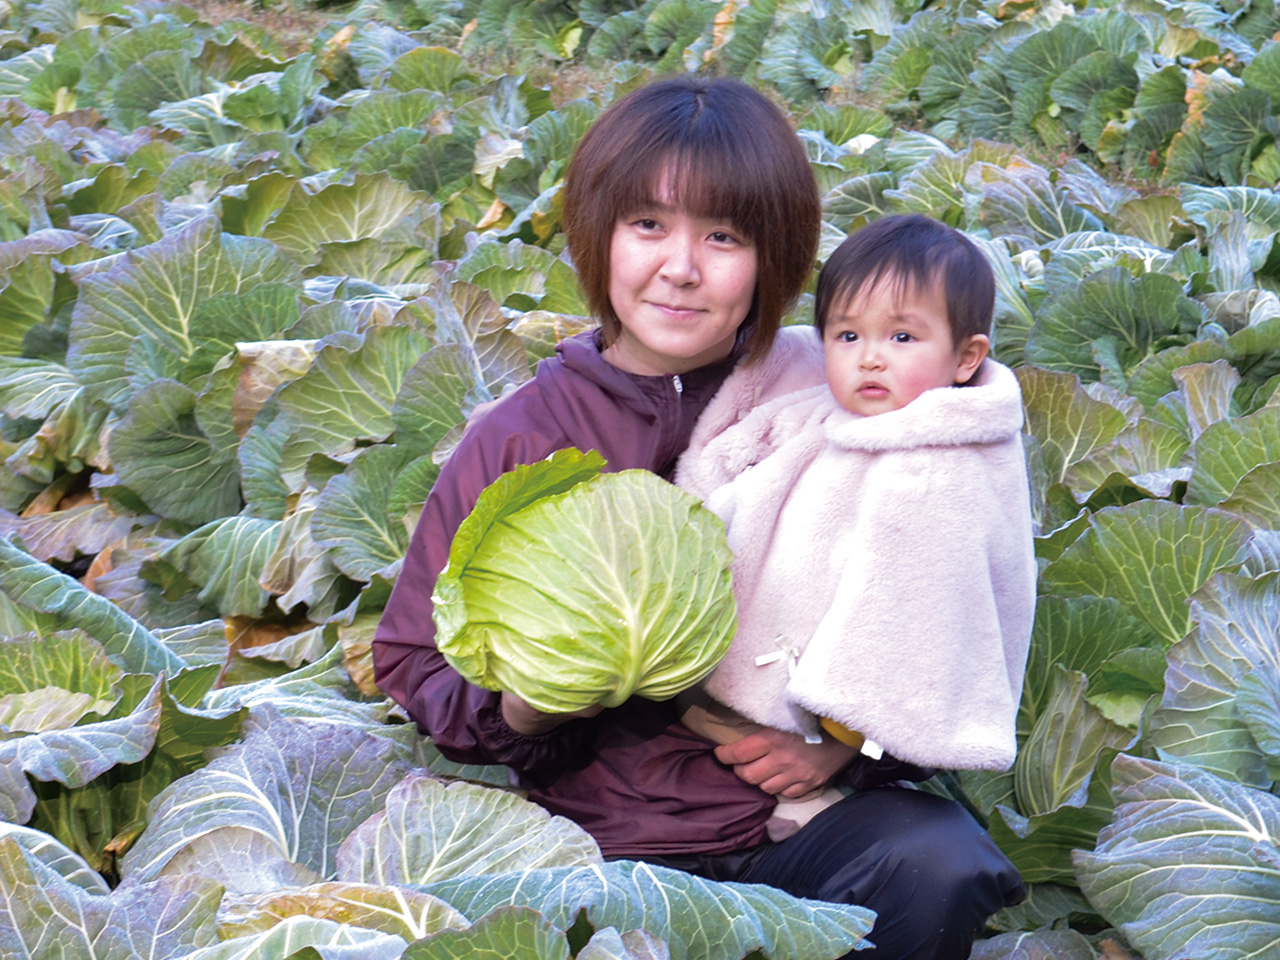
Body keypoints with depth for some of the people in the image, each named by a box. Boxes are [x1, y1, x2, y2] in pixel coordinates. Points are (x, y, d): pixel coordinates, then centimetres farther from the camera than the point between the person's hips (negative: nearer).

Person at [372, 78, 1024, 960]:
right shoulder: (517, 440, 2)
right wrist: (515, 707, -12)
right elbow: (413, 662, 9)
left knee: (944, 861, -28)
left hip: (797, 821, 1)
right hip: (605, 846, -1)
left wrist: (846, 738, -7)